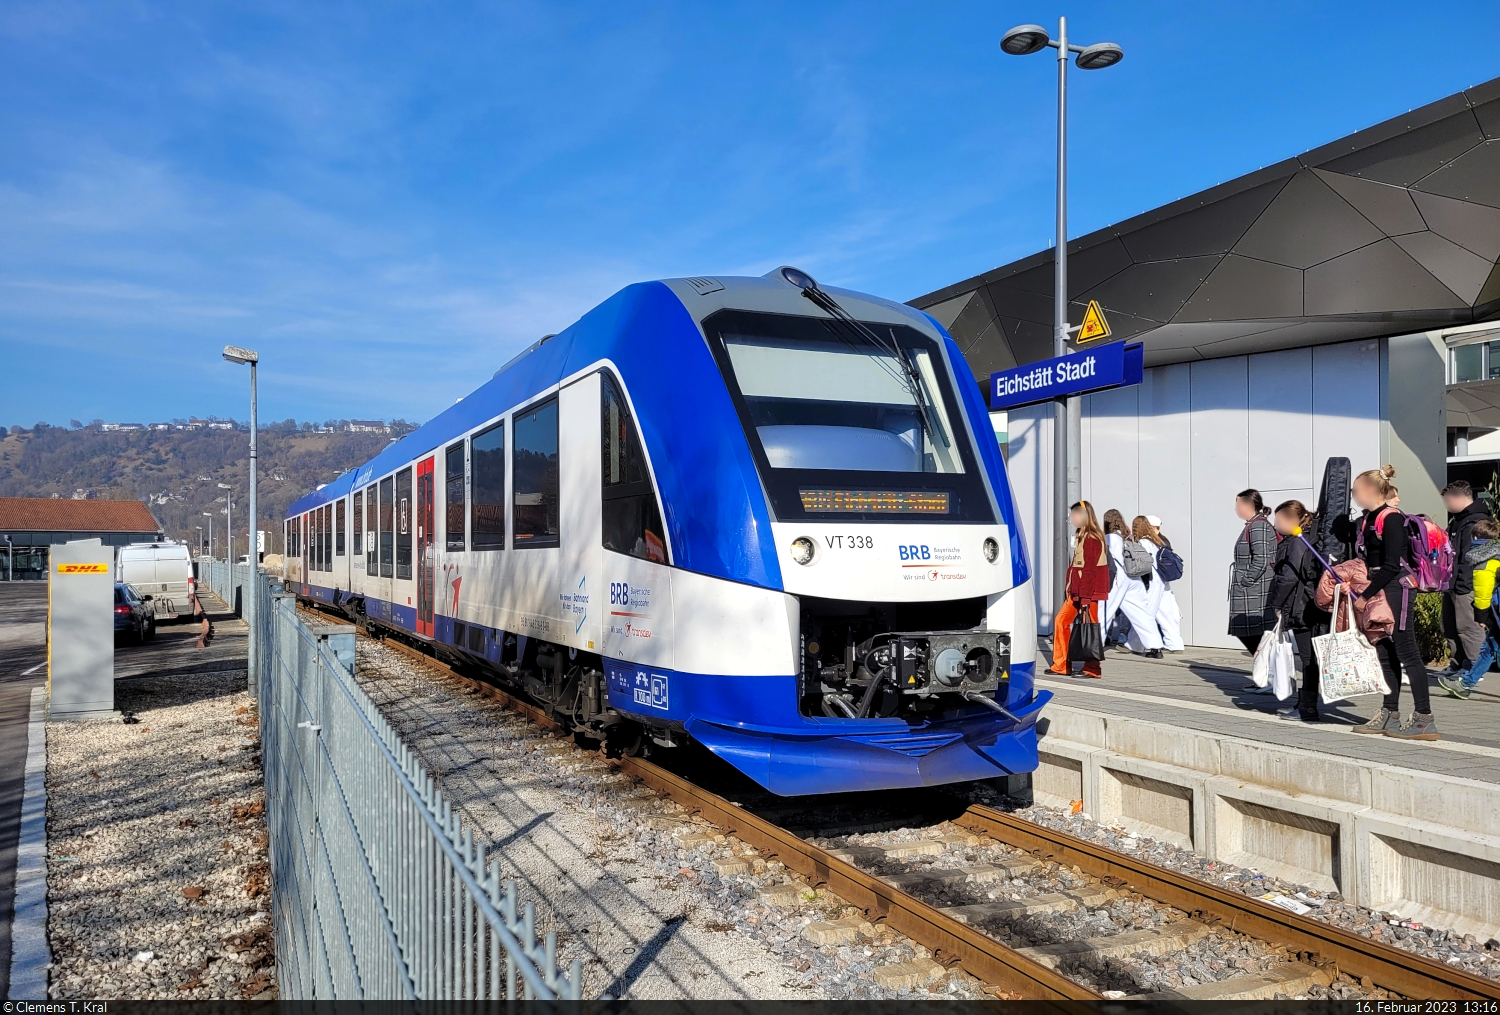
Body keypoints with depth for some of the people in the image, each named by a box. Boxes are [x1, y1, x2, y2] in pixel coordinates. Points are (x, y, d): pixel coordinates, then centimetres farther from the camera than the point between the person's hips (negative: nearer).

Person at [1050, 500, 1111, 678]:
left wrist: (1085, 598, -21)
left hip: (1089, 591, -10)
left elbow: (1089, 570, -19)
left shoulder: (1092, 539, -14)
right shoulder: (1081, 536, 16)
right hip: (1076, 591, 10)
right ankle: (1061, 665, 13)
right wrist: (1071, 591, 17)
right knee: (1061, 621, 9)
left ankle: (1093, 668, 5)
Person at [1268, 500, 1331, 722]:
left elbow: (1289, 577, -20)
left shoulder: (1296, 543, -14)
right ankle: (1304, 705, 21)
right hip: (1312, 609, 10)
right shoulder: (1307, 540, 16)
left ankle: (1308, 709, 1)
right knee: (1308, 658, 13)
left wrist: (1277, 604, -9)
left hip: (1304, 610, -10)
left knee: (1308, 659, -4)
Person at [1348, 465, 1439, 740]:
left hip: (1397, 588, -9)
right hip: (1378, 590, 9)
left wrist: (1365, 595, -17)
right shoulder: (1368, 520, 13)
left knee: (1406, 651, -7)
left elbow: (1391, 565, -19)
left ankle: (1424, 719, -3)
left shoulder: (1391, 519, -14)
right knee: (1385, 652, 12)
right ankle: (1389, 715, 19)